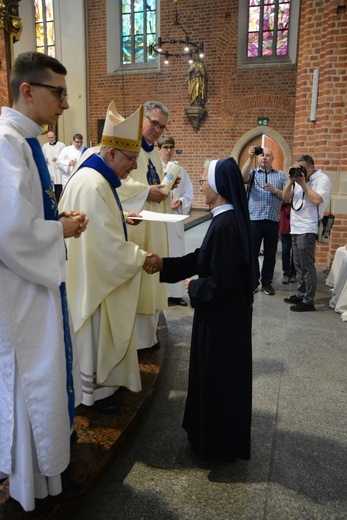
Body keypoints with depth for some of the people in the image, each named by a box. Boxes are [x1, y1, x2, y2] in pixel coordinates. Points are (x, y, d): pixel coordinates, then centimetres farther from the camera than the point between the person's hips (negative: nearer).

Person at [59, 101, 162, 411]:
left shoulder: (97, 176, 7)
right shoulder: (92, 185, -27)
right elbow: (108, 244, -26)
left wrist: (121, 219, 8)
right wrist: (141, 258, -16)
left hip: (97, 273, 11)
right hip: (92, 277, -11)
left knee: (102, 331, 22)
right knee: (94, 332, 6)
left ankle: (100, 380, 40)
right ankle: (94, 391, 26)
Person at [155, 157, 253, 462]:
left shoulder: (225, 225, -25)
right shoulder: (229, 219, 4)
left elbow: (222, 282, -27)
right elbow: (201, 259, 10)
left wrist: (194, 287, -9)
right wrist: (161, 264, 8)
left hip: (222, 317, -9)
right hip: (224, 313, 9)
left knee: (218, 377, 8)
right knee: (216, 375, 23)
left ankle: (219, 444, 30)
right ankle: (214, 433, 44)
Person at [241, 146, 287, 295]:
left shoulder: (281, 175, 11)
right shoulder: (252, 173, 8)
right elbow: (243, 177, -16)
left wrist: (274, 190, -11)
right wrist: (250, 158, -21)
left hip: (272, 220, 1)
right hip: (253, 219, -1)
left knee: (270, 254, 9)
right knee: (252, 252, 4)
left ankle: (267, 282, 22)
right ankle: (253, 282, 17)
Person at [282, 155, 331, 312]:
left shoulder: (322, 179, -7)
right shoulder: (299, 179, 17)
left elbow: (317, 200, -22)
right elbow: (286, 198, 13)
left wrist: (303, 184, -14)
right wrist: (291, 181, -1)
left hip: (307, 230, -9)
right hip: (295, 229, 9)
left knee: (307, 267, -6)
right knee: (299, 266, 16)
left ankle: (308, 301, 0)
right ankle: (301, 294, 27)